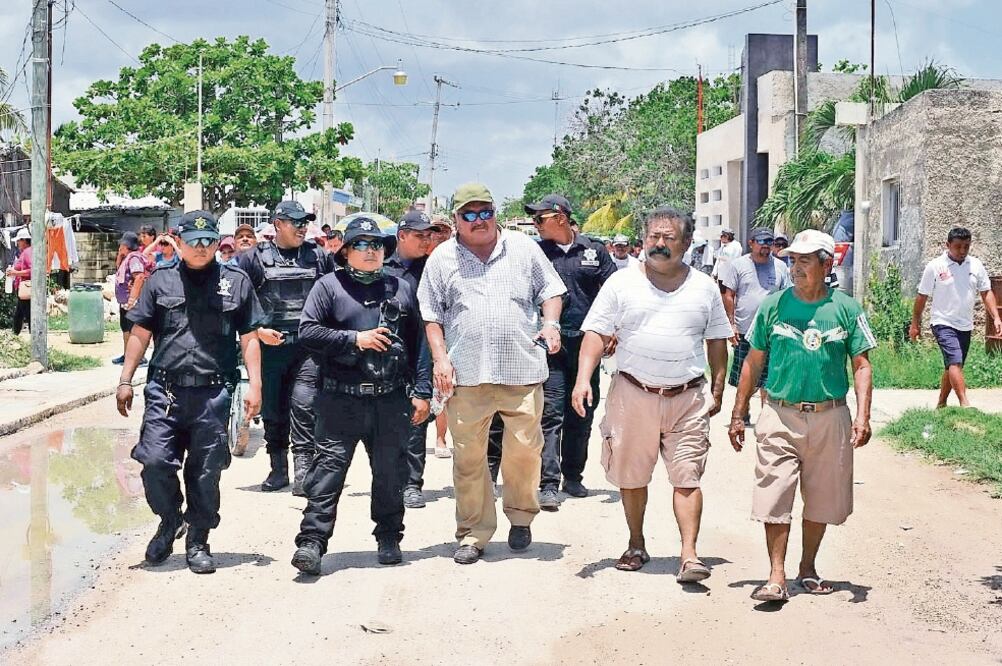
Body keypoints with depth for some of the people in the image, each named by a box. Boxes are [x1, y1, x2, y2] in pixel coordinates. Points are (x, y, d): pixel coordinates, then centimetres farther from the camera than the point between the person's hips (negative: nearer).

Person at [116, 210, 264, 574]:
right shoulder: (161, 281, 10)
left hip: (213, 393, -1)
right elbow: (140, 334, 12)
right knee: (154, 461, -7)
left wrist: (254, 385, 2)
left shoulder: (236, 282, 8)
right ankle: (170, 521, 20)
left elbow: (249, 338, 8)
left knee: (206, 472, 4)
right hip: (164, 390, 1)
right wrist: (125, 381, 7)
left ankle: (198, 542, 18)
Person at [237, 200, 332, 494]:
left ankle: (303, 467, -10)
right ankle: (278, 468, 18)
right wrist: (257, 330, -6)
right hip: (269, 345, 0)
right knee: (272, 408, 7)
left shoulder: (319, 257, 10)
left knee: (303, 404, -12)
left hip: (308, 346, 0)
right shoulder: (255, 258, 4)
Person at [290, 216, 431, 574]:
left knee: (390, 471, 9)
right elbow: (308, 331, -4)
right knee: (329, 467, -6)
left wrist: (421, 392, 5)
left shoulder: (402, 288, 12)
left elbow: (419, 344, 11)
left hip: (392, 400, 3)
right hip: (341, 400, -2)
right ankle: (312, 541, -5)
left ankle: (389, 538, 24)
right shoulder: (329, 286, 4)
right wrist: (354, 339, -11)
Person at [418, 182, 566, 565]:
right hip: (466, 374, 0)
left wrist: (551, 323, -5)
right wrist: (440, 358, -1)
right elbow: (432, 315, 10)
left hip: (521, 372, 0)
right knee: (468, 456, 2)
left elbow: (550, 291, 14)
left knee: (524, 448, 1)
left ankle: (521, 516, 25)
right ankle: (473, 534, 13)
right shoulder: (442, 259, 8)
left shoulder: (523, 249, 9)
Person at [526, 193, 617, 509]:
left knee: (581, 415, 11)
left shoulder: (594, 250, 6)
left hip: (586, 343, 2)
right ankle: (548, 485, -11)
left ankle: (573, 477, 24)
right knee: (551, 414, -9)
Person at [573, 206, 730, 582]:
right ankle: (636, 546, 25)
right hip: (633, 395, 0)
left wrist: (717, 390, 8)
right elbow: (597, 335, -2)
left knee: (687, 478, -7)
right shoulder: (621, 283, 2)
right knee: (632, 477, 9)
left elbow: (717, 343, 14)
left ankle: (689, 555, -8)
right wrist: (583, 378, -15)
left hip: (688, 399, 0)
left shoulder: (704, 288, 8)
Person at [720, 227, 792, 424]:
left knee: (768, 378, 2)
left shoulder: (780, 267, 7)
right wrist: (731, 324, -6)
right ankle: (743, 414, 20)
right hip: (744, 332, -1)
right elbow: (728, 296, 1)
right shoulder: (738, 265, 1)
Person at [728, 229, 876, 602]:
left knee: (822, 500, 10)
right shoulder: (773, 306, 2)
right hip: (780, 417, -1)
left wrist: (863, 417, -9)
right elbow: (753, 363, 8)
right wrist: (738, 415, 6)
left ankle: (807, 568, 27)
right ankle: (777, 577, -6)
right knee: (775, 497, -8)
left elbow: (861, 367, 3)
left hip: (830, 417, 1)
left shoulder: (847, 309, 2)